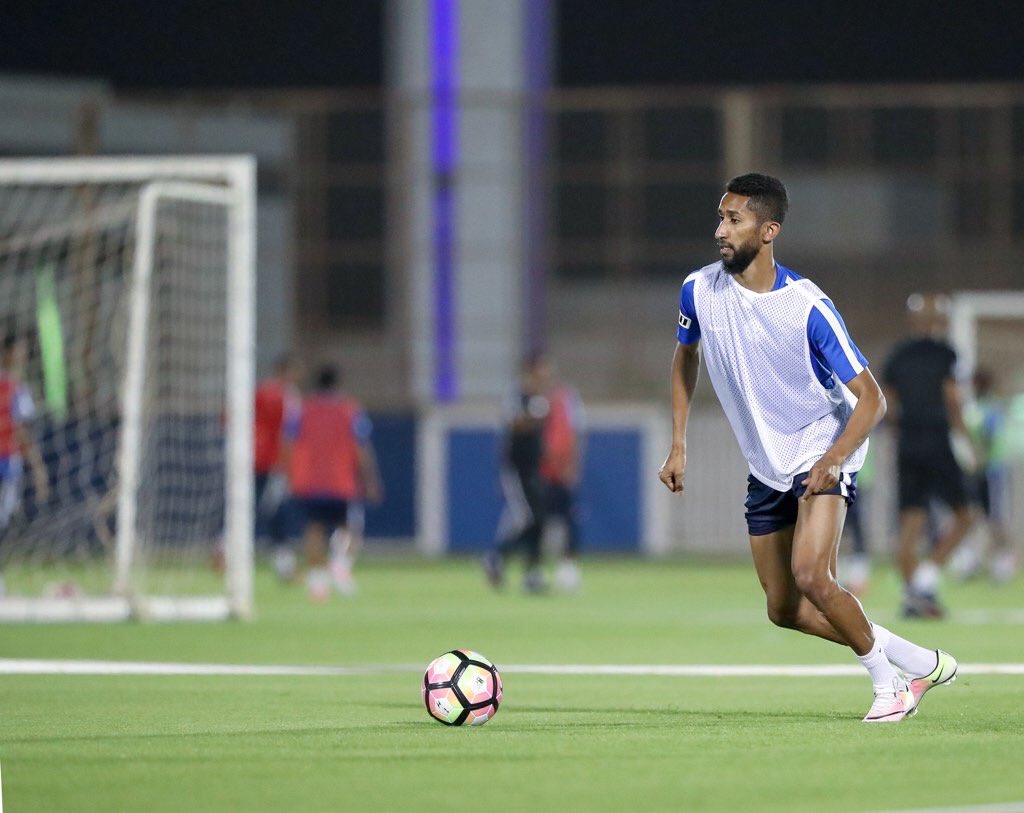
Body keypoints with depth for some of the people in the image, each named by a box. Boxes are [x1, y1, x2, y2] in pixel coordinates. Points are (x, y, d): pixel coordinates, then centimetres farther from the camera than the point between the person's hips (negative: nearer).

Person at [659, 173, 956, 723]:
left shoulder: (807, 307, -23)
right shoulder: (700, 290, -9)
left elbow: (870, 399, -19)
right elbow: (685, 357, 14)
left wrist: (832, 461, -32)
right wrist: (678, 445, 9)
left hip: (821, 454, -6)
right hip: (766, 466, 6)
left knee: (810, 575, -26)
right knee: (784, 609, 5)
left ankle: (887, 681, -4)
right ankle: (918, 662, 20)